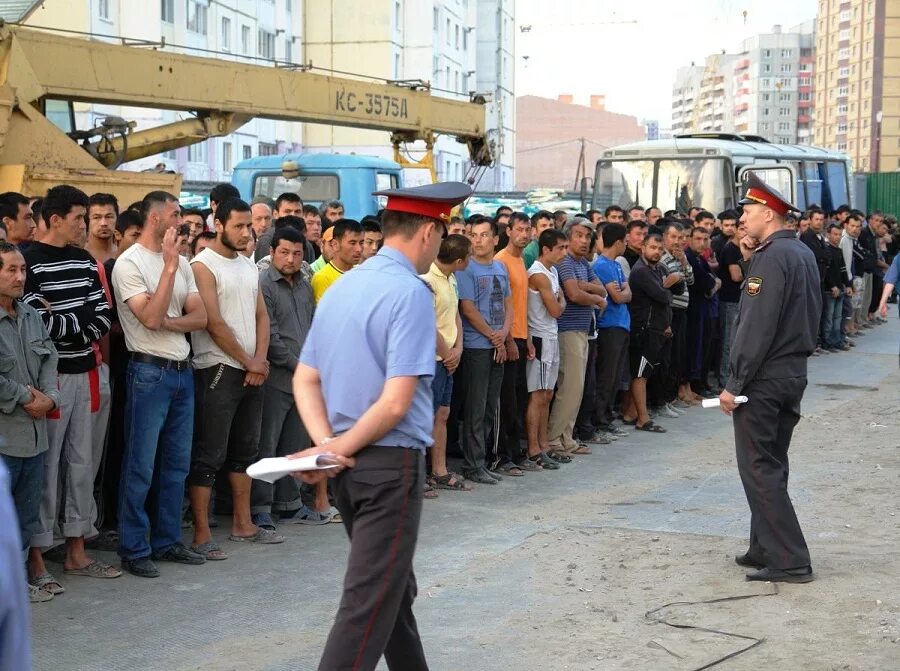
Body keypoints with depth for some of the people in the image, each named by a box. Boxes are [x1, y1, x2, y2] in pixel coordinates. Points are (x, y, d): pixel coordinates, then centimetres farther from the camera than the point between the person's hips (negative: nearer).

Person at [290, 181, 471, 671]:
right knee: (370, 602, -5)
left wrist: (327, 444, -5)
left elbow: (305, 380, 7)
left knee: (395, 587, 22)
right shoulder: (411, 293, -16)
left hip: (351, 465, 9)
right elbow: (396, 403, -21)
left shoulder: (341, 287, 9)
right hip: (392, 463, -9)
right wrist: (340, 447, -10)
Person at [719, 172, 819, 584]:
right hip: (794, 372, 10)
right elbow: (811, 317, 18)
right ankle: (766, 548, 24)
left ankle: (789, 561, -4)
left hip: (764, 379, -10)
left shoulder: (771, 257, -18)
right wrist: (797, 354, 20)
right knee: (772, 464, 16)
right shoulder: (804, 254, 12)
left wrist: (734, 384, -18)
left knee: (758, 468, -4)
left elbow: (757, 328, -22)